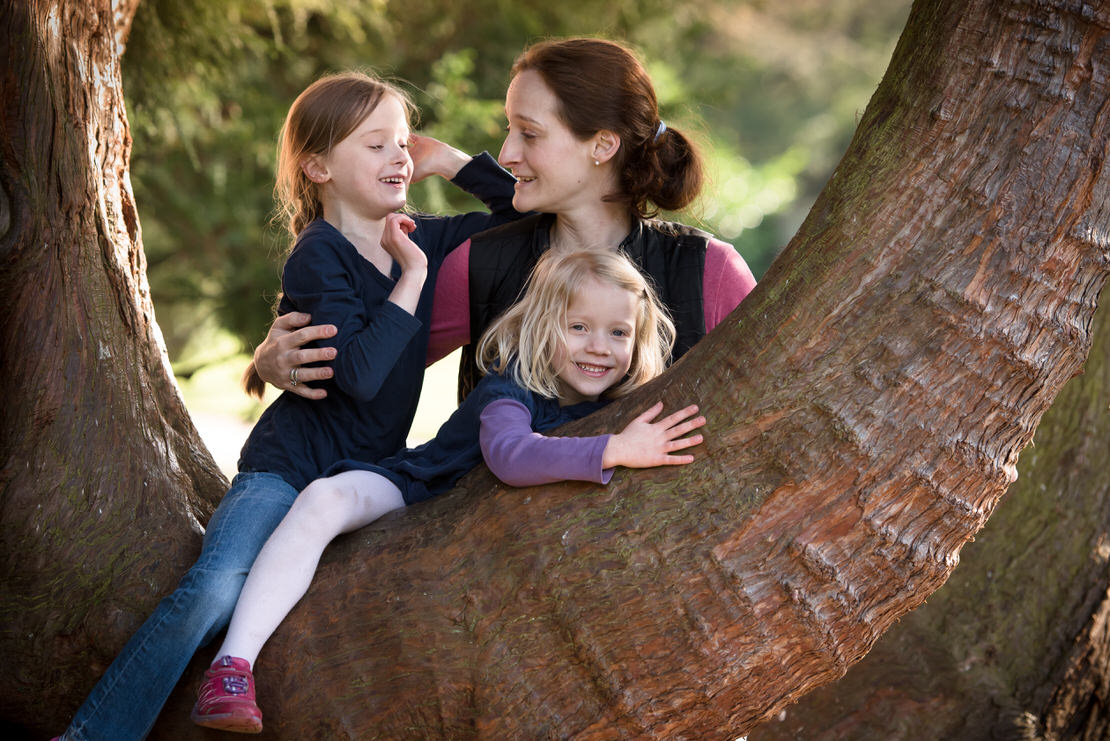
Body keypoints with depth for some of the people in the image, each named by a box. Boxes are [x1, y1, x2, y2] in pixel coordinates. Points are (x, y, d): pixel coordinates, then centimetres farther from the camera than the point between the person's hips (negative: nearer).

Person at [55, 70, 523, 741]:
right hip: (288, 470, -7)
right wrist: (412, 277, -17)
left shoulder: (421, 239, 9)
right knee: (216, 589, -29)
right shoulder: (318, 257, -10)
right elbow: (360, 374, -23)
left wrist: (450, 160, 7)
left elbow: (528, 212, 17)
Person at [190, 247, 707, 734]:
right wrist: (617, 450, -57)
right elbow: (509, 456, -50)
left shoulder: (614, 407, -8)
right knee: (326, 499, -33)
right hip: (412, 494, -6)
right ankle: (233, 665, -40)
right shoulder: (510, 390, -28)